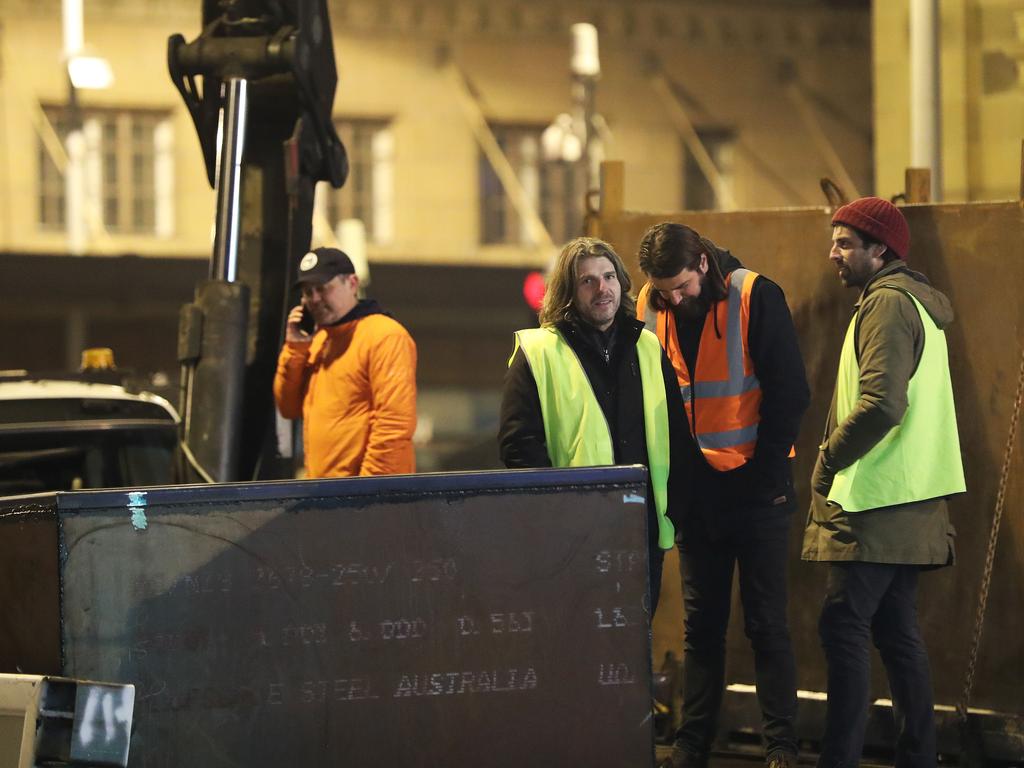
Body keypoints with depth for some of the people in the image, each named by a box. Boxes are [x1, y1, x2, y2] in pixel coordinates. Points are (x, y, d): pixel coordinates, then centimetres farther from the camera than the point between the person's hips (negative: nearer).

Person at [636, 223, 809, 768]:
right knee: (701, 623, 8)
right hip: (696, 489, 4)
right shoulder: (648, 309, 1)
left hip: (754, 484, -4)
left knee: (765, 622, -1)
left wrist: (766, 473, -12)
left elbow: (789, 390, -10)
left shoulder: (755, 297, -11)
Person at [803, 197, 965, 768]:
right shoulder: (920, 302, 19)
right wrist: (840, 459, 17)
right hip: (909, 501, 10)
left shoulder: (887, 303, -12)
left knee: (845, 628, -11)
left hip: (876, 503, -10)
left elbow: (881, 403, -23)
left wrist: (830, 456, -11)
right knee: (897, 631, 11)